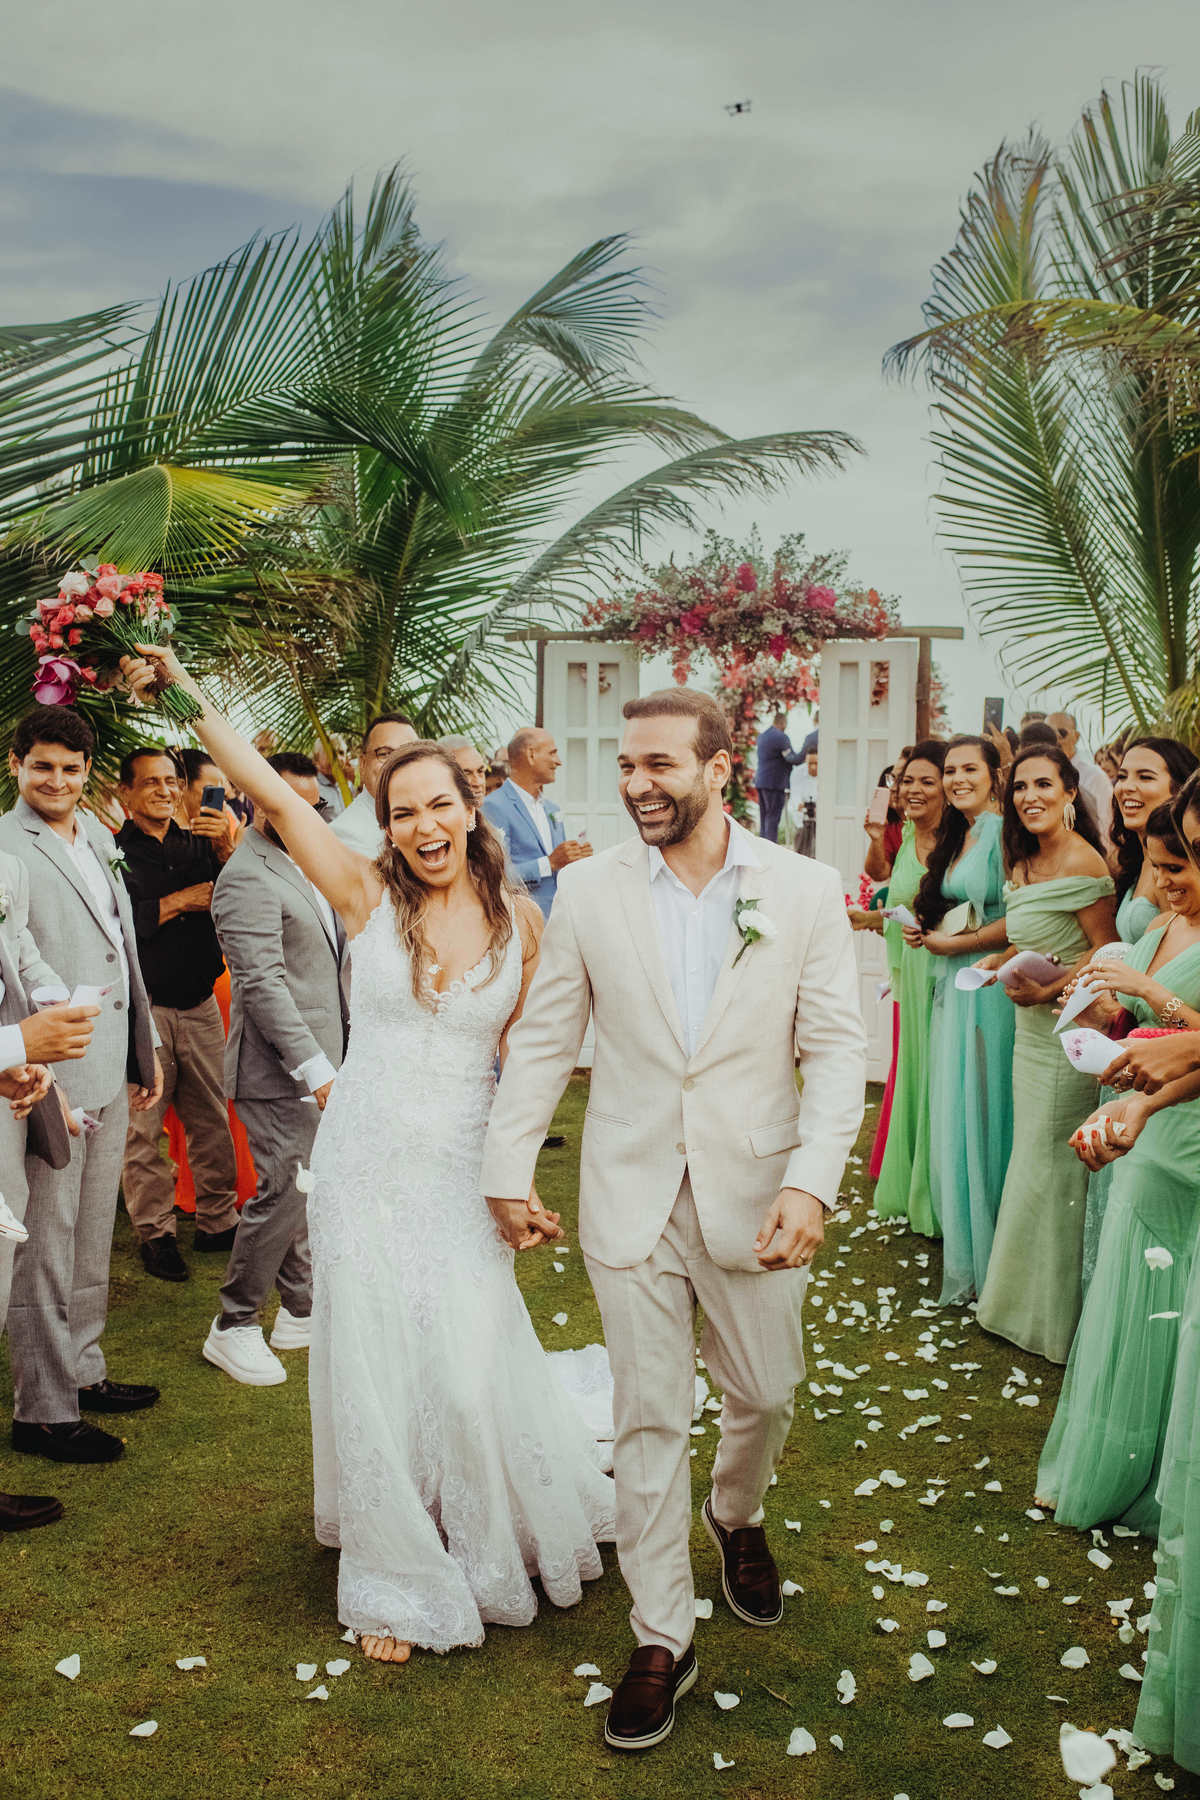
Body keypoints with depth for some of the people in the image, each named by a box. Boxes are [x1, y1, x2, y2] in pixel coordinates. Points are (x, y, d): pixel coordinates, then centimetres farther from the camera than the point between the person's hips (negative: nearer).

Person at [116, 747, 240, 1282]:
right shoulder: (112, 852, -3)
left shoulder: (197, 847, 12)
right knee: (143, 1127, 0)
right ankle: (154, 1232, 13)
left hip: (200, 1004, 4)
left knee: (212, 1118, 8)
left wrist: (227, 851, -9)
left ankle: (218, 1220, 20)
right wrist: (179, 902, -13)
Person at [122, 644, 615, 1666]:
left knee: (474, 1371, 4)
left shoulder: (520, 921, -3)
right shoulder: (368, 896, -6)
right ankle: (402, 1581, 32)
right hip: (366, 1167, 0)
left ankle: (496, 1550, 37)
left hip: (464, 1174, 0)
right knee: (377, 1371, 8)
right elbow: (270, 791, -12)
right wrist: (188, 693, -13)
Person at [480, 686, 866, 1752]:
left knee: (766, 1396, 16)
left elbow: (837, 1051, -6)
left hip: (757, 1196, 0)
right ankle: (662, 1640, 26)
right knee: (649, 1421, 9)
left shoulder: (806, 893, -6)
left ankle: (738, 1515, 50)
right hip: (631, 1199, 0)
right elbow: (543, 1041, 4)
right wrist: (509, 1169, 1)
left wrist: (813, 1182, -17)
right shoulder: (589, 894, -3)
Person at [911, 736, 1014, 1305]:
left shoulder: (1003, 832, -12)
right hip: (951, 987, 8)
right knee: (952, 1111, 13)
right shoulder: (954, 837, 14)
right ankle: (962, 1241, 28)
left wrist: (952, 942, -12)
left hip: (989, 987, -8)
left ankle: (982, 1255, 14)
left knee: (981, 1111, 0)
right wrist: (924, 931, 7)